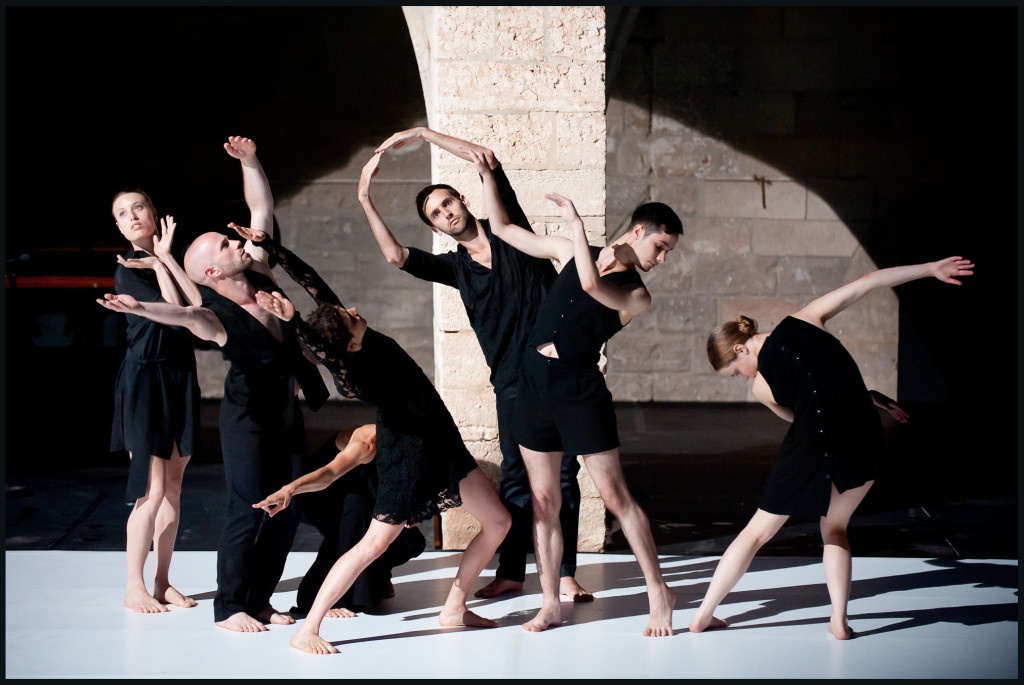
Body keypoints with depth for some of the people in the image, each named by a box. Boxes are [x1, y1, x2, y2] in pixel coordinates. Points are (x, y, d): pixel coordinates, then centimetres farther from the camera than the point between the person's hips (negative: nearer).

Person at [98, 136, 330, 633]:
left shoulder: (259, 273, 1)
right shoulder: (214, 316, -19)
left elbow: (261, 210, 6)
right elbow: (184, 314, -42)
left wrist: (249, 162, -4)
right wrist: (143, 308, -62)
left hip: (287, 408, 7)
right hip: (249, 413, -7)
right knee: (250, 506, -10)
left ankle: (259, 598, 15)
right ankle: (230, 607, -3)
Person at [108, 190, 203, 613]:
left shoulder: (172, 261, 13)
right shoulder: (128, 268, -5)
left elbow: (200, 304, -7)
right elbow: (173, 310, -16)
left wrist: (166, 259, -7)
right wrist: (159, 264, -7)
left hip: (181, 376, 6)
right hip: (143, 376, -6)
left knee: (173, 486, 7)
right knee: (152, 490, -9)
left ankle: (163, 582, 13)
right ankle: (134, 587, -1)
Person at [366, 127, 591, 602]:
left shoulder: (507, 228, 6)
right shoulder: (454, 267, 11)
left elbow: (488, 160, 0)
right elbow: (394, 255, -1)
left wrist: (423, 134, 1)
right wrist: (365, 198, -5)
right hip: (513, 381, 2)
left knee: (563, 473, -2)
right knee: (515, 477, 4)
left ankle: (565, 574, 0)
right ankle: (510, 573, 11)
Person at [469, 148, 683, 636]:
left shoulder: (636, 296, -5)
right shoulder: (570, 251, 9)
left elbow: (591, 285, -26)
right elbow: (502, 229, 15)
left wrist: (576, 222, -20)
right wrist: (486, 173, 10)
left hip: (580, 388, -4)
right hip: (535, 381, 4)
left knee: (615, 496, -3)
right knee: (544, 500, 7)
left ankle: (659, 593, 8)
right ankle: (550, 603, 15)